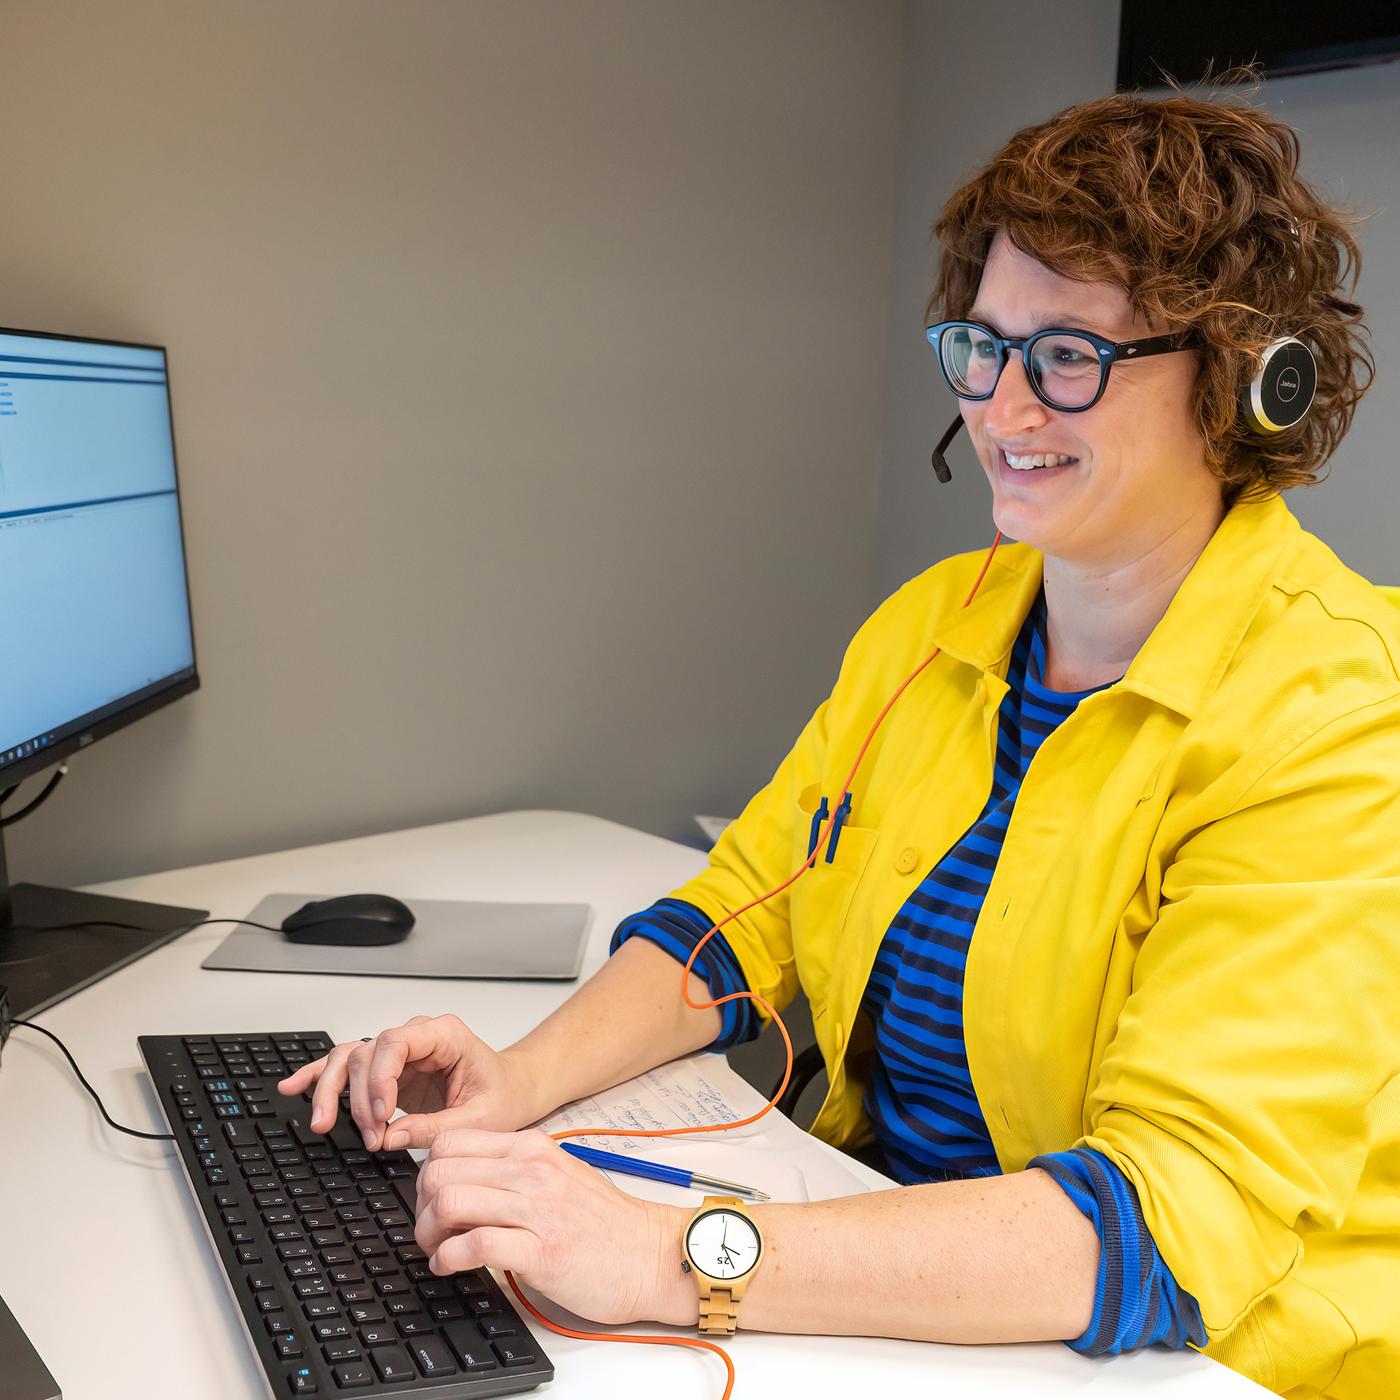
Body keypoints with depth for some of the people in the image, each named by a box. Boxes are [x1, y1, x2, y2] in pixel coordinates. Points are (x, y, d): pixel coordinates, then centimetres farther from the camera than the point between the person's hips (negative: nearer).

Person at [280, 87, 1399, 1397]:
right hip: (887, 1269, 5)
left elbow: (1180, 1215, -26)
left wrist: (675, 1262, -32)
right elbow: (744, 909, 5)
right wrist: (521, 1081, -13)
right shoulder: (928, 624, 3)